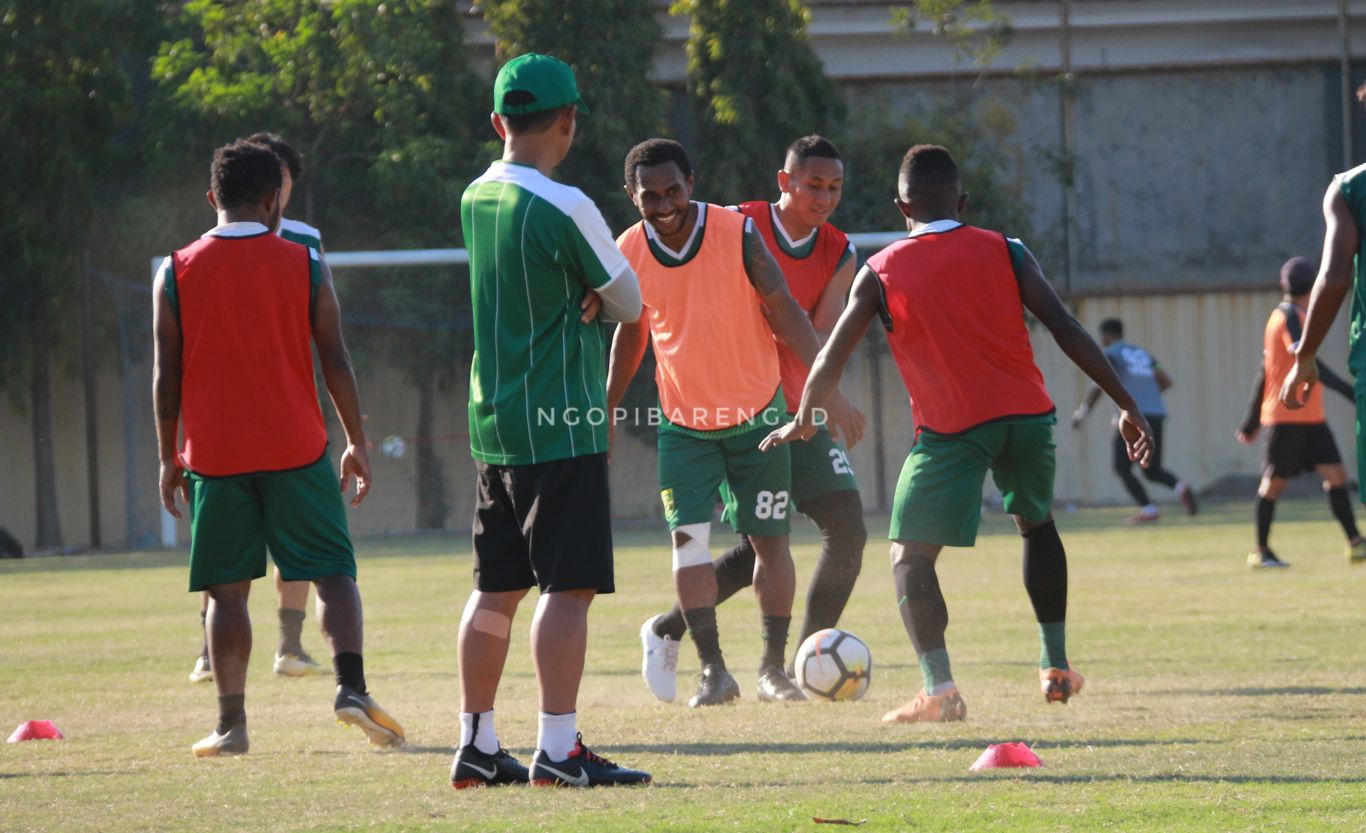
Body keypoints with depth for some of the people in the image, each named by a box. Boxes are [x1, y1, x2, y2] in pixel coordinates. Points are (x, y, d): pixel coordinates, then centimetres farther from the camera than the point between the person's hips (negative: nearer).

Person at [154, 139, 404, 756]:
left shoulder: (177, 274, 1)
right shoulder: (304, 266, 0)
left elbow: (167, 375, 2)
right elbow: (335, 361, 1)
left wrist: (168, 458, 11)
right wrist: (357, 443, 10)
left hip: (214, 455, 1)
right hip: (295, 450, -1)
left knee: (227, 589, 6)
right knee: (331, 571, 3)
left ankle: (231, 723, 2)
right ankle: (351, 686, -17)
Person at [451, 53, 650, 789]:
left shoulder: (476, 199, 8)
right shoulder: (563, 208, -15)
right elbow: (629, 302, -5)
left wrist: (577, 300, -2)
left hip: (493, 425, 8)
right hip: (560, 426, -8)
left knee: (495, 589, 12)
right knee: (568, 587, -7)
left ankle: (476, 744, 15)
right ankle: (558, 748, -12)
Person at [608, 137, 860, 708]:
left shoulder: (738, 233, -16)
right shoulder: (629, 253, -8)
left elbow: (783, 309, -12)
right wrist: (606, 412, 13)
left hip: (756, 415, -1)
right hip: (683, 422, 1)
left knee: (769, 540, 1)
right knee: (687, 537, -11)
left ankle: (774, 667, 11)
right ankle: (713, 671, -6)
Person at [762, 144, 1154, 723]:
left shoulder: (881, 272, 4)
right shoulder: (1004, 253, 7)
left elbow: (831, 359, 5)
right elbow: (1066, 330, 0)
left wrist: (803, 422, 23)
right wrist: (1127, 406, 3)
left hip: (951, 429, -3)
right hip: (1027, 414, 3)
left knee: (911, 557, 1)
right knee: (1037, 524, 28)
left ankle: (938, 687, -19)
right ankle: (1056, 667, 27)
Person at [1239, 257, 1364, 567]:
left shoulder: (1281, 316, 15)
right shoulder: (1290, 317, -12)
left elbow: (1265, 370, 20)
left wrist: (1253, 418, 24)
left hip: (1311, 419, 8)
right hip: (1287, 417, -8)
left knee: (1336, 475, -2)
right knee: (1274, 482, 1)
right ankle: (1261, 551, 11)